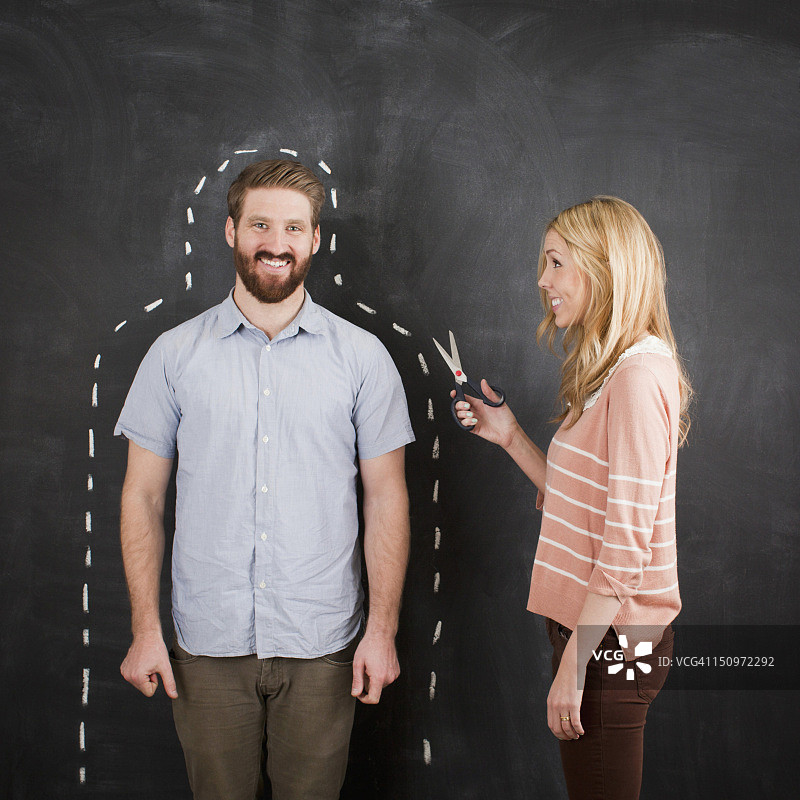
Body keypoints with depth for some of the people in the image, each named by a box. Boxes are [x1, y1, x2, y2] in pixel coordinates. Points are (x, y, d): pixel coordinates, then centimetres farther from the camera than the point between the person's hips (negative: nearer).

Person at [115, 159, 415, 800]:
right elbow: (144, 496, 4)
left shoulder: (362, 356, 1)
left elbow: (386, 497, 2)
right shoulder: (176, 354, 2)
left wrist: (383, 629, -4)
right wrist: (145, 629, -2)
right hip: (208, 644, 1)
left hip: (321, 646, 0)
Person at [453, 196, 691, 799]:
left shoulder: (639, 375, -17)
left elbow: (627, 539, -21)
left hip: (612, 637, -9)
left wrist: (574, 664, -19)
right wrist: (510, 436, 9)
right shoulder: (608, 371, 13)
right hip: (592, 627, 9)